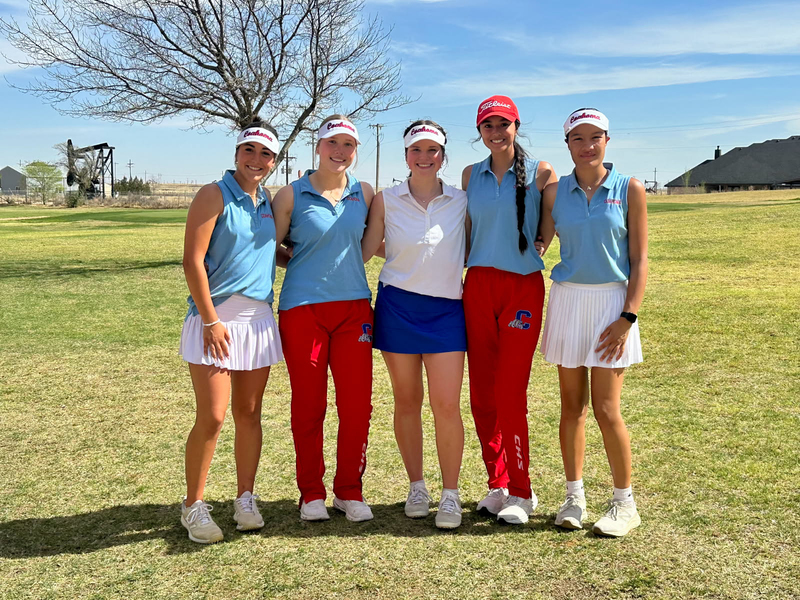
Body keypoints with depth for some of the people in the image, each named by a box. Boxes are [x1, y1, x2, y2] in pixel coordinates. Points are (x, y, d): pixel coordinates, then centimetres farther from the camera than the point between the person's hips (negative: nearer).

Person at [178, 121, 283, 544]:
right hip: (216, 318, -6)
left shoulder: (268, 201, 13)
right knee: (212, 418, -6)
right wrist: (210, 320, -15)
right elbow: (192, 261, -11)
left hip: (259, 318, 6)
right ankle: (194, 505, 11)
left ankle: (245, 500, 22)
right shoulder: (214, 195, -5)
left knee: (249, 413, 10)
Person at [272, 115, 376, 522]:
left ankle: (349, 491, 19)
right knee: (308, 406, 5)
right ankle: (311, 493, 21)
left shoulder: (365, 194, 9)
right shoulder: (291, 195, 0)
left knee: (357, 404, 1)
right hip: (302, 309, -2)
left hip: (354, 307, 2)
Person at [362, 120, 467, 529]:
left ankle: (450, 495, 9)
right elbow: (364, 251, 5)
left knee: (447, 404, -6)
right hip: (397, 307, 0)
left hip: (446, 309, 0)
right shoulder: (385, 201, 3)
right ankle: (416, 487, 25)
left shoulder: (462, 201, 4)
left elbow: (470, 252, 12)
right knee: (407, 401, 9)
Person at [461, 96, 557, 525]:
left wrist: (531, 251, -4)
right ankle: (497, 484, 20)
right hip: (478, 286, 4)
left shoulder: (539, 172, 1)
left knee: (510, 393, -6)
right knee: (481, 392, 5)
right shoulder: (471, 175, 11)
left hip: (523, 287, -4)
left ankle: (520, 492, 9)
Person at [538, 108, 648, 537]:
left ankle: (624, 503, 12)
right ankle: (574, 496, 21)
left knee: (606, 409, -5)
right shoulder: (555, 192, 5)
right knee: (572, 404, 7)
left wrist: (628, 316, -10)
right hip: (566, 300, 3)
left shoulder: (629, 190, -1)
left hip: (611, 302, -2)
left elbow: (639, 260, -2)